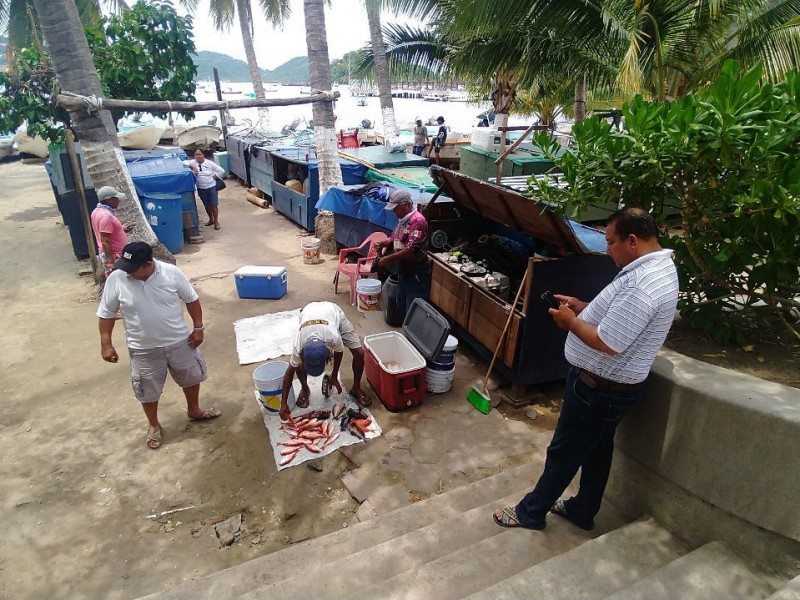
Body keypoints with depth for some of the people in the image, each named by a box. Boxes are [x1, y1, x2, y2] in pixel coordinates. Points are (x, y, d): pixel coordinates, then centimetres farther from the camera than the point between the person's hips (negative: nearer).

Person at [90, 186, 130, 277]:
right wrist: (112, 261, -24)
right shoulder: (106, 216, -23)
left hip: (108, 253, 10)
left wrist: (121, 230, 16)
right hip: (114, 255, -10)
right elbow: (105, 241, -25)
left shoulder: (97, 211, 7)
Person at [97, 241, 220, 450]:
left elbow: (191, 300, -4)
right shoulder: (116, 280, -15)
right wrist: (106, 344, -6)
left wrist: (198, 328, -4)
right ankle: (154, 425, 41)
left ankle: (194, 411, 47)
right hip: (144, 349, -1)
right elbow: (106, 314, -4)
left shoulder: (171, 272, -16)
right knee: (148, 390, 14)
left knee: (192, 377, 20)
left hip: (179, 341, 1)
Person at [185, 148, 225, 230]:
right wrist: (192, 166, -28)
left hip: (211, 187, -2)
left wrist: (214, 177, -5)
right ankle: (211, 219, 33)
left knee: (213, 205, -2)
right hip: (201, 188, 2)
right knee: (207, 205, 14)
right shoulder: (193, 162, -2)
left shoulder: (209, 163, -5)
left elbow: (222, 171, -3)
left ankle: (216, 222, 11)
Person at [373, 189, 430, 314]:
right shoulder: (402, 220, 11)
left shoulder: (417, 220, -19)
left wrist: (388, 259, -22)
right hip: (403, 272, 10)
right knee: (401, 306, 19)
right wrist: (381, 244, 1)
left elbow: (411, 249, -27)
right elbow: (394, 238, 22)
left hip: (416, 275, -10)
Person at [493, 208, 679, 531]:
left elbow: (607, 343, -31)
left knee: (564, 452, 7)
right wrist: (585, 308, 6)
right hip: (612, 384, 10)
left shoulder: (641, 284, -30)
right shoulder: (659, 265, 5)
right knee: (597, 449, 23)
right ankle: (583, 510, 41)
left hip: (598, 387, -10)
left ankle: (531, 512, 26)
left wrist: (571, 321, -15)